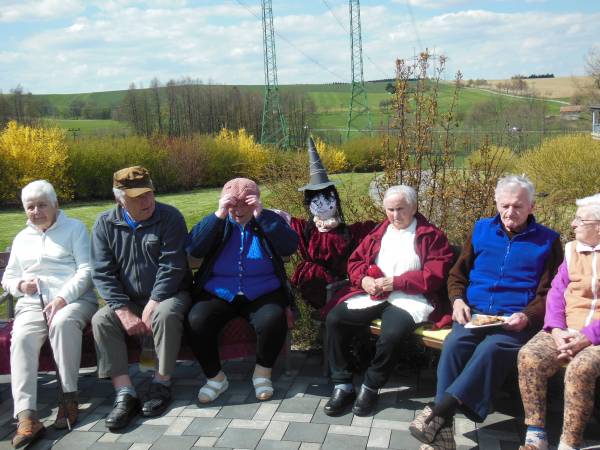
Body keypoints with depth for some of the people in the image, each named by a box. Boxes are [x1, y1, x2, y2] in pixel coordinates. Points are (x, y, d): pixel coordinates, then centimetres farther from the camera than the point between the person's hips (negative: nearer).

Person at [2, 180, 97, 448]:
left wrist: (62, 299, -16)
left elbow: (86, 270, -1)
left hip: (75, 299, -3)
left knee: (63, 322, -39)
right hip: (33, 304, 3)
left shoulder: (74, 228, 11)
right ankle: (26, 416, -41)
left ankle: (69, 397, -30)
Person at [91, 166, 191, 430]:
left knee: (166, 313, -35)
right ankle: (125, 394, -24)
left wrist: (151, 308, -22)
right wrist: (124, 311, -18)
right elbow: (102, 273, -6)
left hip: (167, 295, -3)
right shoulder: (105, 224, -1)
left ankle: (161, 384, -16)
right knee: (101, 320, -23)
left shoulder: (170, 217, -9)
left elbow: (172, 267, -15)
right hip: (127, 300, 3)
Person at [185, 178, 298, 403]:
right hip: (217, 293, 1)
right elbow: (193, 249, -8)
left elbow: (289, 247, -12)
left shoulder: (269, 220, 7)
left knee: (273, 321, -32)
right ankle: (215, 376, -3)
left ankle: (263, 372, -3)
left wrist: (261, 215, -18)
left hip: (263, 293, -1)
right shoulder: (217, 223, 9)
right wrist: (219, 215, -17)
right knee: (196, 322, -27)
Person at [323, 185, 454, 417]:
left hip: (409, 298, -5)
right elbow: (355, 261, 20)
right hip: (372, 294, 5)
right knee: (334, 318, -17)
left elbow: (435, 274, -5)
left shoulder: (431, 236, 6)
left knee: (392, 333, -35)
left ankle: (370, 387, -10)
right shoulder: (378, 233, 21)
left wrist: (396, 282, -12)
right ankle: (342, 385, -8)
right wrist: (364, 279, -4)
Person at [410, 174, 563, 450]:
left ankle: (440, 409, -40)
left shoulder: (547, 241, 10)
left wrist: (527, 316, -12)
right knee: (454, 344, -30)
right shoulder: (481, 230, 17)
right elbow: (457, 274, 21)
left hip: (516, 321, -2)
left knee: (492, 349, -35)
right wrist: (458, 300, 0)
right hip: (474, 313, 2)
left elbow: (548, 293, 7)